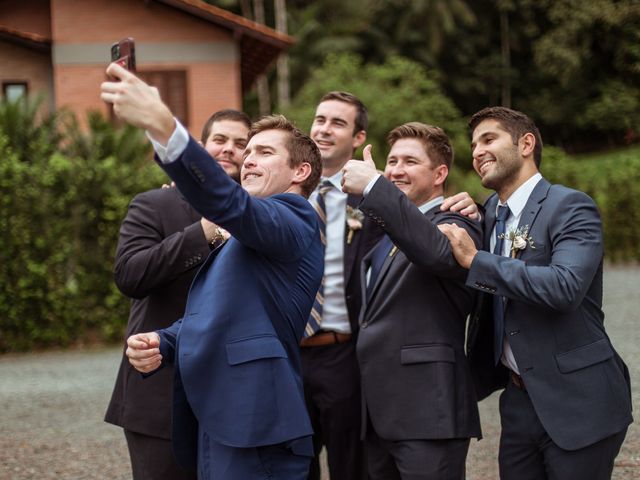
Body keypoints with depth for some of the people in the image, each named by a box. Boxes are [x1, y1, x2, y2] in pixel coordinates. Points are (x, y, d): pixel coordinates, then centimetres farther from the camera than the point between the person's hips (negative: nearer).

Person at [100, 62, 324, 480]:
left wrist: (162, 125, -38)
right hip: (216, 423, 9)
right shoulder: (237, 238, 26)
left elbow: (229, 202, -25)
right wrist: (163, 343, 3)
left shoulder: (295, 218, -5)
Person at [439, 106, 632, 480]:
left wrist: (475, 260, -23)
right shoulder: (491, 211, 11)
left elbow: (565, 285, -27)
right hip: (520, 400, 7)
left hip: (576, 403, -7)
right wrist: (465, 223, 1)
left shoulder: (571, 207, -12)